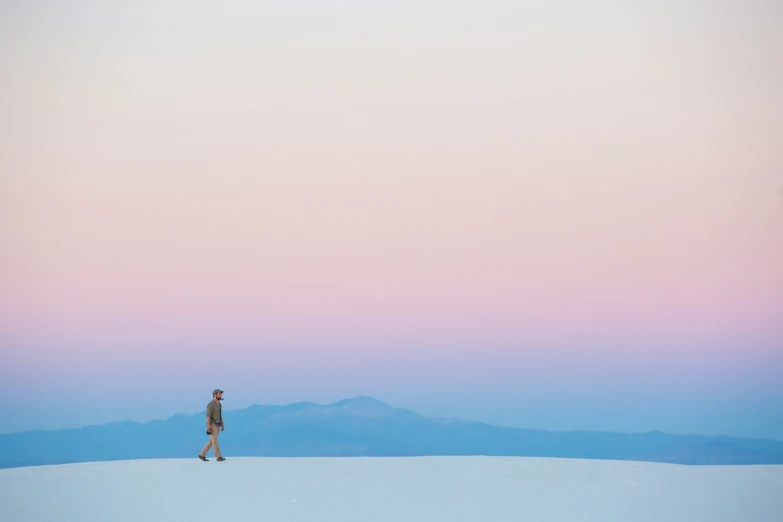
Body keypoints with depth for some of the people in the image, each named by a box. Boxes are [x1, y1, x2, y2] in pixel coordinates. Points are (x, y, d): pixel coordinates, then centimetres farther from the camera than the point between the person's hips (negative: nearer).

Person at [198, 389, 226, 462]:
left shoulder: (219, 404, 14)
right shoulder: (210, 404, -14)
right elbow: (208, 416, -18)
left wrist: (222, 426, 16)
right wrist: (208, 427, -23)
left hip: (217, 425, 9)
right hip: (212, 425, -9)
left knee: (211, 442, 9)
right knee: (215, 441, -8)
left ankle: (202, 455, 15)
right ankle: (219, 457, -5)